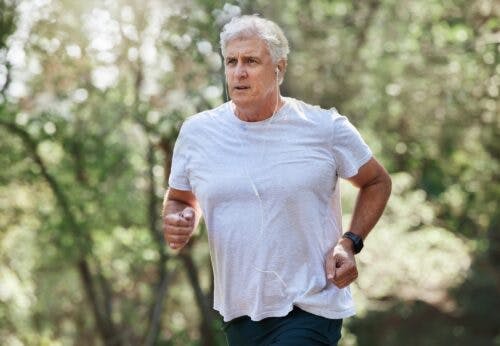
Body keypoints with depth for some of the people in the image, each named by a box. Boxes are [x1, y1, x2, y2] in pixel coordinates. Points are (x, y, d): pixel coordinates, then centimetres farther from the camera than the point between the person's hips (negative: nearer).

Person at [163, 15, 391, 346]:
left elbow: (377, 182, 9)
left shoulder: (325, 128, -5)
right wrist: (179, 223, -7)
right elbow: (180, 198, 17)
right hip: (239, 313, 4)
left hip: (309, 309, -4)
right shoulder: (196, 132, 1)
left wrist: (350, 243, -5)